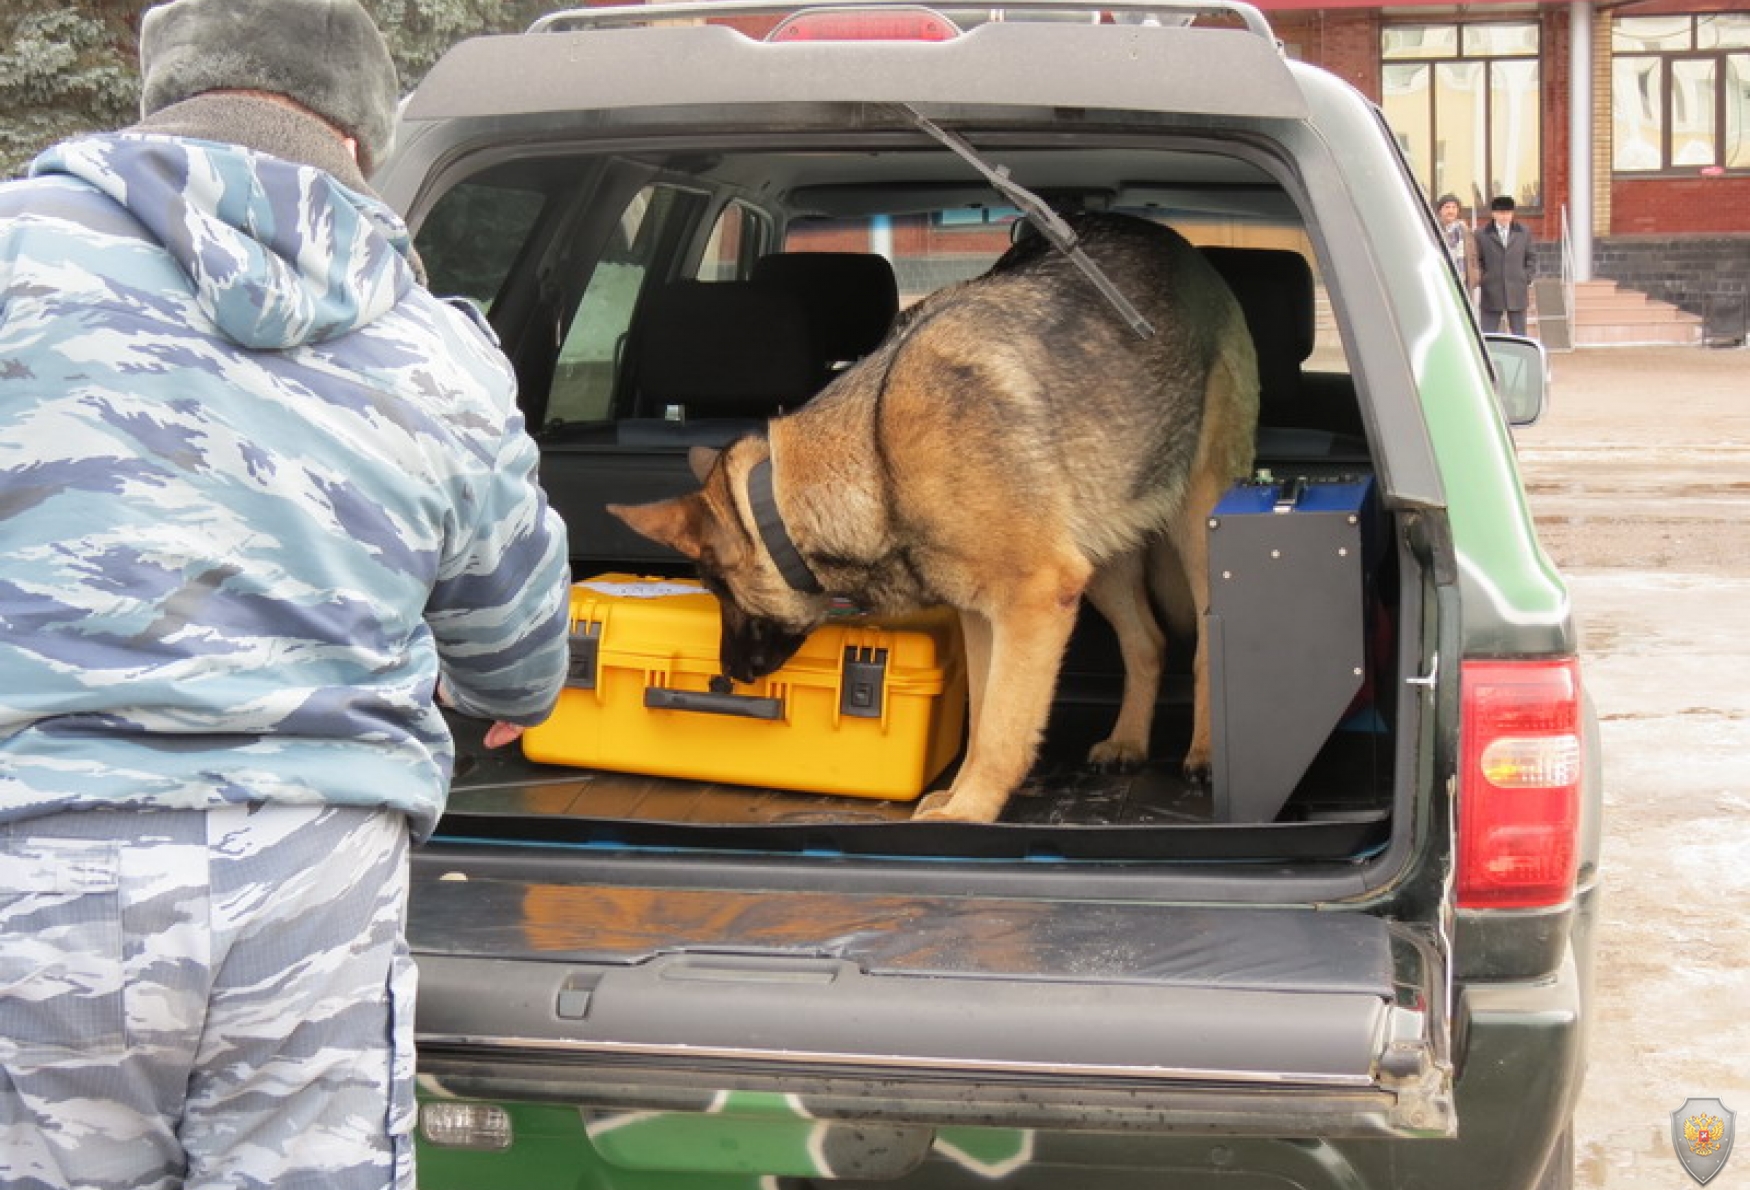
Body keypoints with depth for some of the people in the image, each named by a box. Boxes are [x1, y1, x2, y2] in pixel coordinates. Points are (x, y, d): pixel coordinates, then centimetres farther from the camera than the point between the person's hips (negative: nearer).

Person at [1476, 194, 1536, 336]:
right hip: (1491, 296, -2)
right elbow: (1476, 261, 5)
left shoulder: (1523, 233, 9)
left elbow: (1531, 258, 14)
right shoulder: (1482, 235, 2)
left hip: (1517, 294, 2)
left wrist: (1526, 280, 4)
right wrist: (1479, 284, -4)